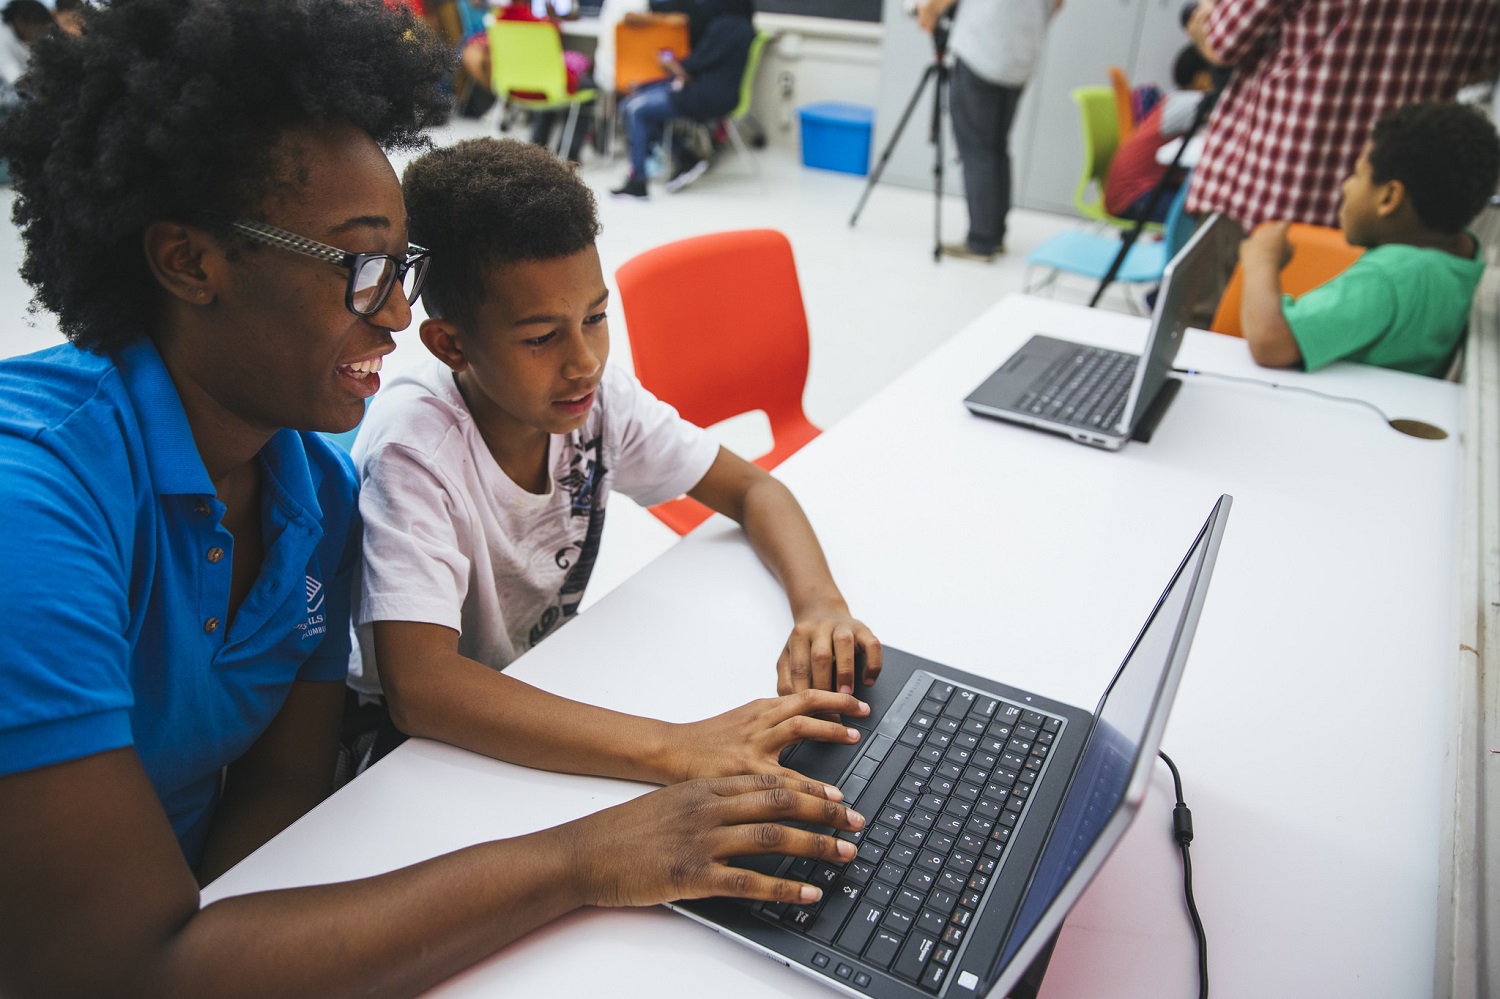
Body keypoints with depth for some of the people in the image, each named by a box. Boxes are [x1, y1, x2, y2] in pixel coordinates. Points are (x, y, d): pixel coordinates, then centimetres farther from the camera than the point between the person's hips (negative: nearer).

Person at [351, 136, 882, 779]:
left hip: (545, 691, 5)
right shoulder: (412, 449, -28)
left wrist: (820, 603, -25)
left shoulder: (600, 394, -14)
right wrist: (670, 750, -46)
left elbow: (752, 490, -5)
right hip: (425, 733, -5)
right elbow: (419, 686, -38)